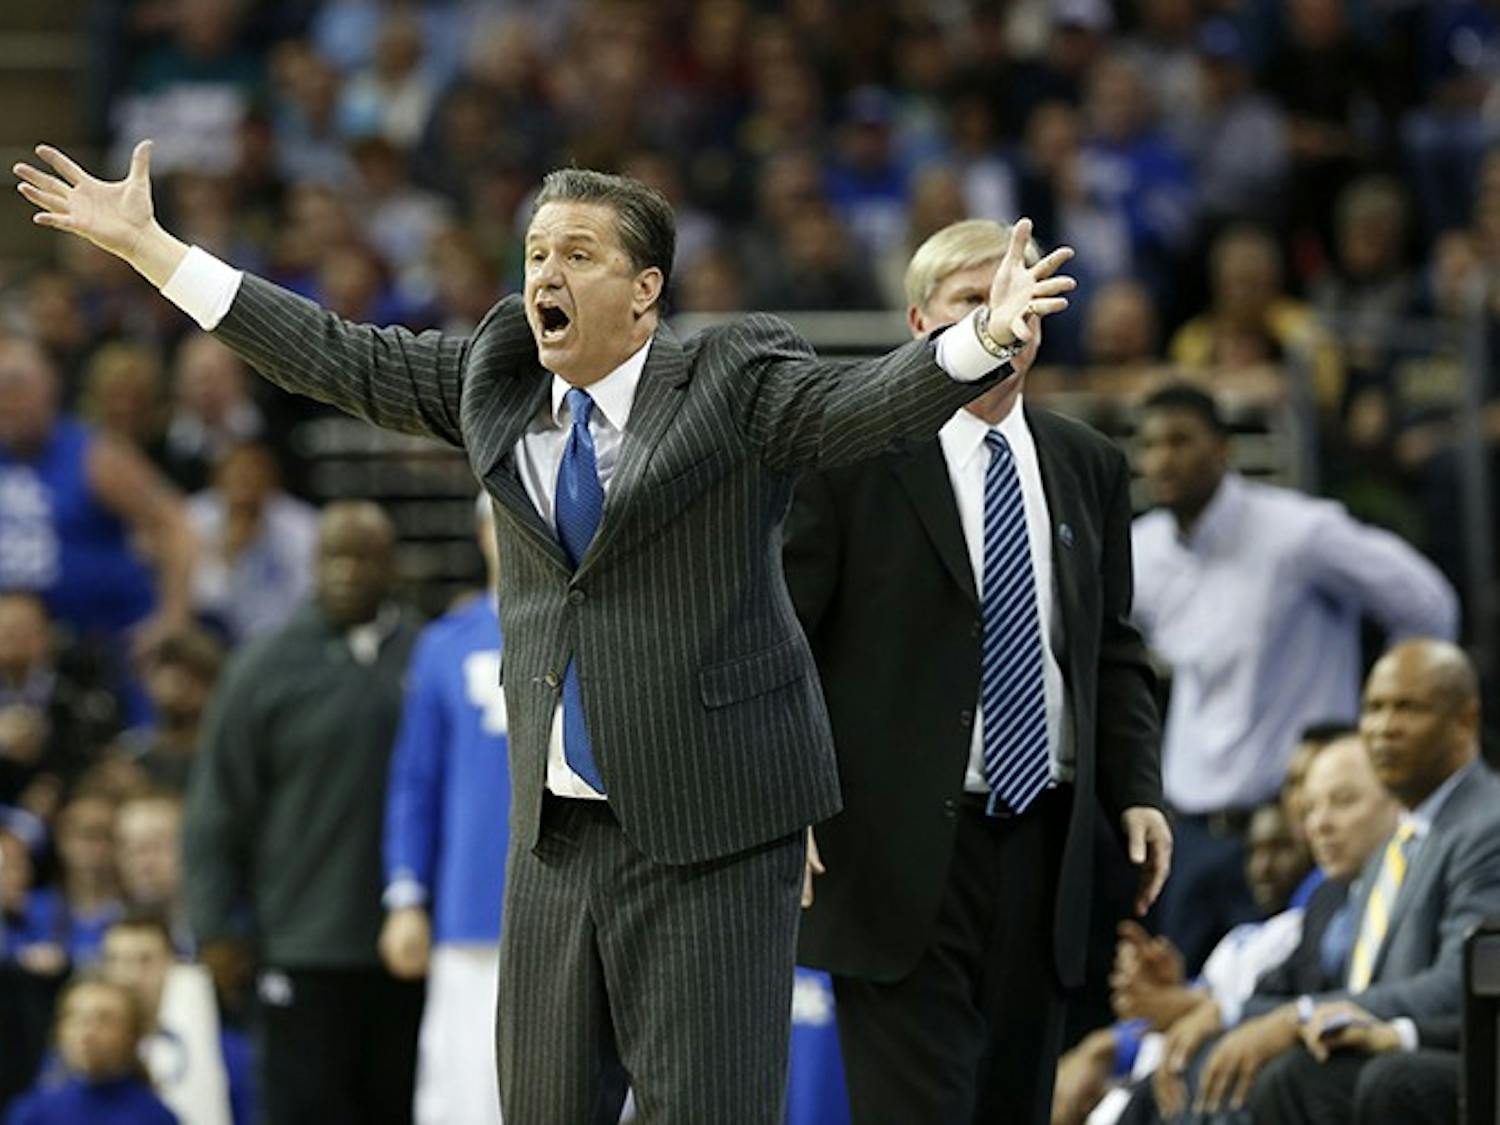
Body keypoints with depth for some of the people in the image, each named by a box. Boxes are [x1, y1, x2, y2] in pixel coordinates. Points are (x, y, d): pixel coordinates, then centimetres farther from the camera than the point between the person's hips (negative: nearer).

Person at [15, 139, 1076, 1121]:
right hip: (556, 830, 6)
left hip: (709, 832, -6)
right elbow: (341, 359, 15)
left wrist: (985, 339, -42)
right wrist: (147, 249, 16)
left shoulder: (736, 382, -7)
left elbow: (867, 403, -21)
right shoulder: (502, 376, 8)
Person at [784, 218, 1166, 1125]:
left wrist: (1136, 791, 6)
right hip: (902, 848, -5)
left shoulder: (1089, 468, 13)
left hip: (1043, 841, 6)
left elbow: (1114, 652, 18)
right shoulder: (850, 455, -4)